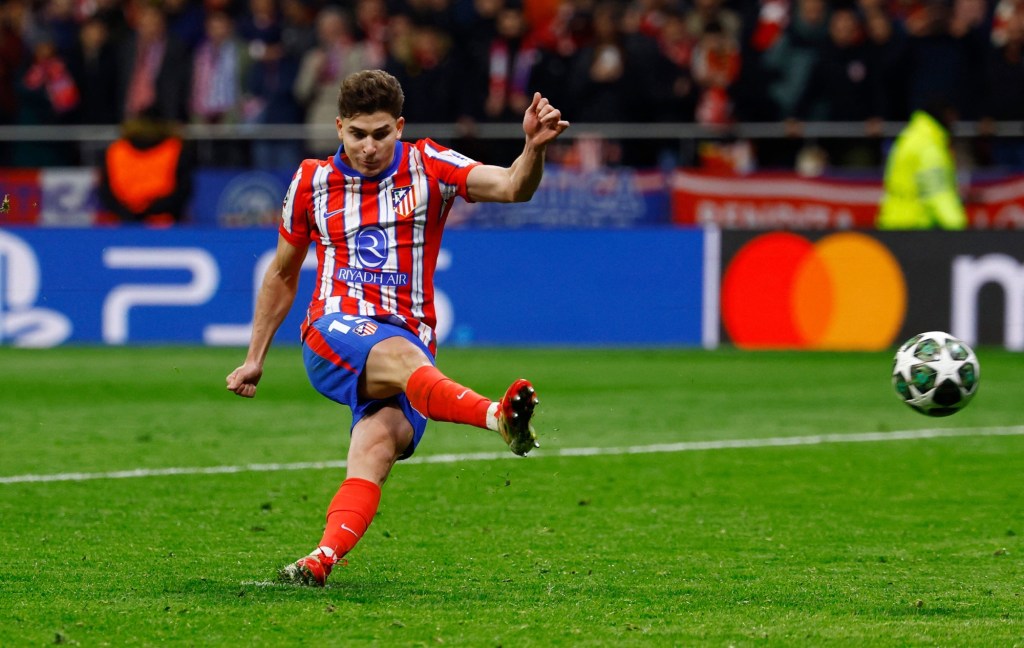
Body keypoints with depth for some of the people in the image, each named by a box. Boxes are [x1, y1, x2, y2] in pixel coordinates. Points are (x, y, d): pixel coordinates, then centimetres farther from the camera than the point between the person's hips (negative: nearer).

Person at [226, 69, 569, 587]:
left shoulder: (428, 167, 6)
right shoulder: (312, 182, 10)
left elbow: (512, 187, -9)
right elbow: (282, 275, 23)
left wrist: (534, 147, -31)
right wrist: (254, 358, 24)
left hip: (409, 343, 1)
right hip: (334, 335, -1)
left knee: (377, 443, -29)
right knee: (400, 356, -37)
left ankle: (322, 561, -43)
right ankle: (500, 417, -62)